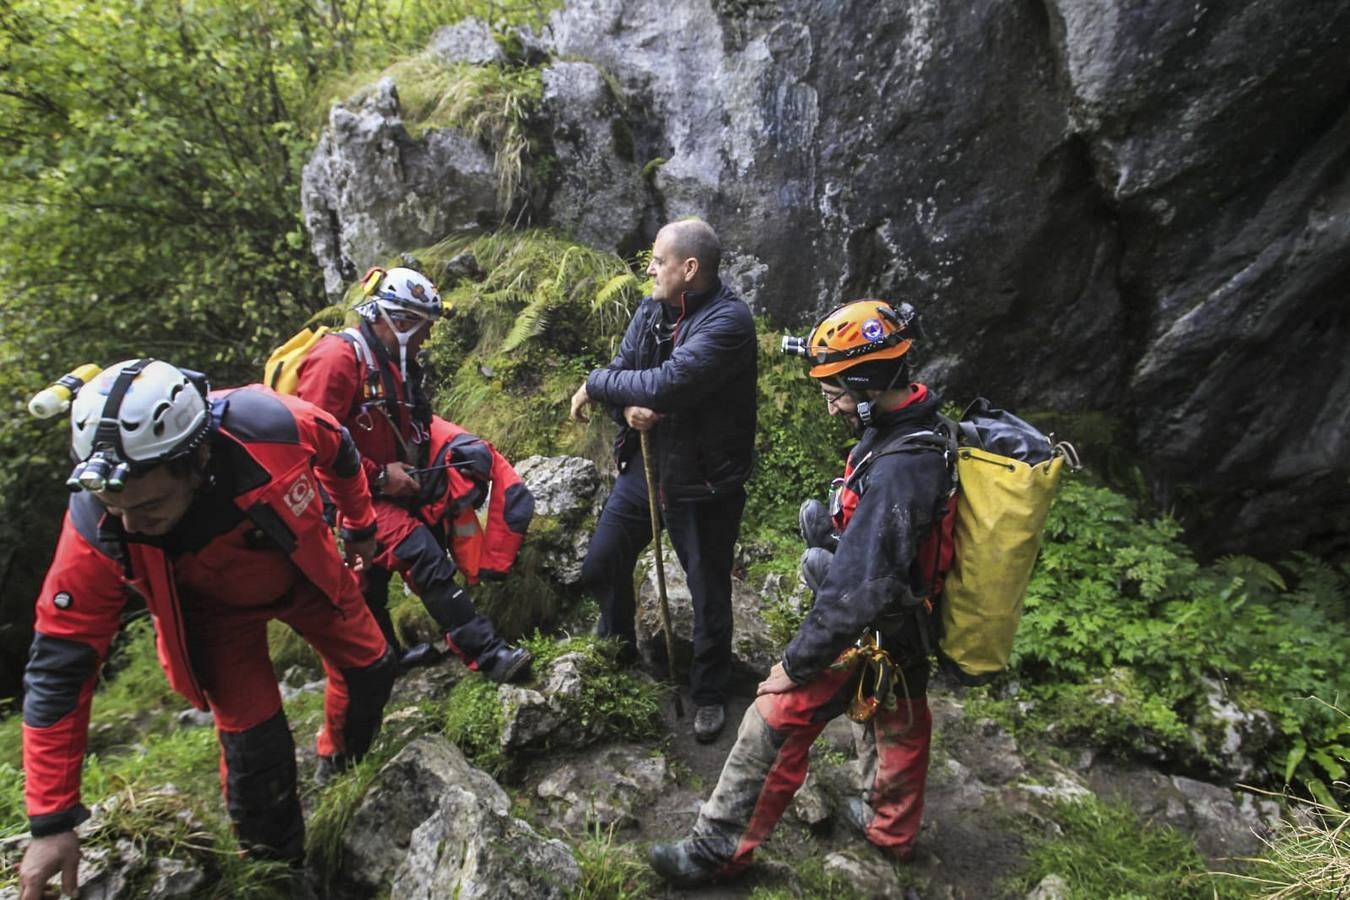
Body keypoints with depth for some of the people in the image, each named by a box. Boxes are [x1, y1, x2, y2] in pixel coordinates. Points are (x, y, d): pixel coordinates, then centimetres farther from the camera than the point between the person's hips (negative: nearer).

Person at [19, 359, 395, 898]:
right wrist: (51, 822, -22)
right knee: (256, 743, -8)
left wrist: (361, 526, 5)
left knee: (370, 671, 12)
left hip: (302, 571, 2)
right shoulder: (95, 530, -36)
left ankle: (342, 768, 45)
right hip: (215, 607, -1)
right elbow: (58, 669, -25)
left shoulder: (269, 427, -40)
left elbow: (339, 450, -14)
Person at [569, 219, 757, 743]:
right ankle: (617, 650, 45)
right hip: (644, 464, 7)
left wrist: (595, 384, -18)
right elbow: (624, 370, 2)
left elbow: (666, 385, -32)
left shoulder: (727, 321, -23)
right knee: (602, 564, 17)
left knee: (709, 595, 9)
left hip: (704, 482, -7)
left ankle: (709, 694, 33)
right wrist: (629, 406, -22)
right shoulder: (653, 309, 2)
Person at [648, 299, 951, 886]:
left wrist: (797, 662, -21)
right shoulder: (924, 426, -6)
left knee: (772, 729, 4)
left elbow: (854, 592, -33)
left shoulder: (897, 471, -35)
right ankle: (892, 827, 52)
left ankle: (718, 849, 22)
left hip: (864, 635, -9)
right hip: (906, 624, 9)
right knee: (898, 721, 27)